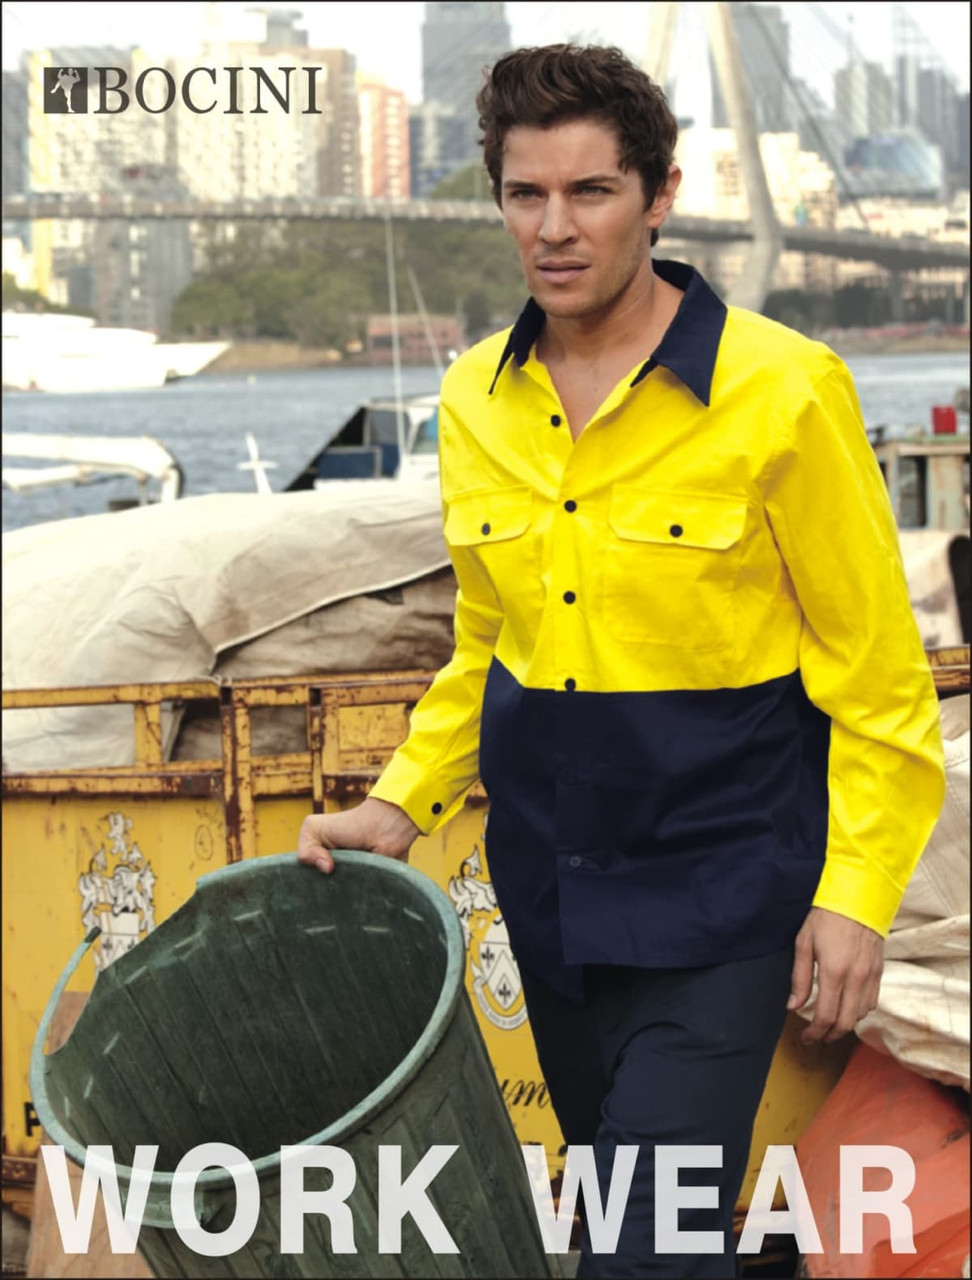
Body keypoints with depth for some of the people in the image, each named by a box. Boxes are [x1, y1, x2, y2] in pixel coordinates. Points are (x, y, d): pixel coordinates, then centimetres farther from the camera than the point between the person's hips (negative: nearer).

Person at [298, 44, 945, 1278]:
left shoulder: (781, 391, -13)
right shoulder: (475, 401, 4)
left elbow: (875, 670, -8)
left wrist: (857, 893, -12)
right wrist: (401, 806, 5)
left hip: (718, 888, -6)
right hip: (548, 882, 6)